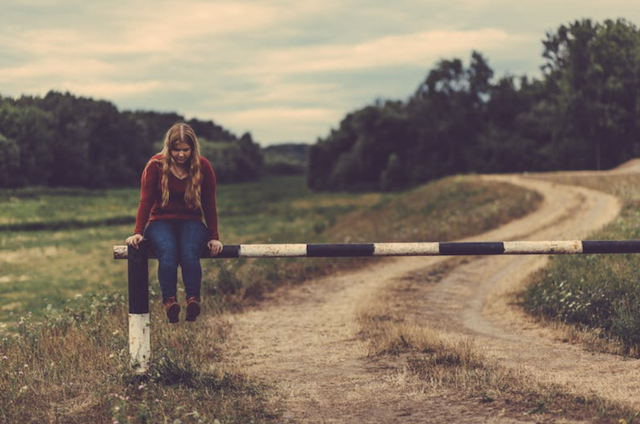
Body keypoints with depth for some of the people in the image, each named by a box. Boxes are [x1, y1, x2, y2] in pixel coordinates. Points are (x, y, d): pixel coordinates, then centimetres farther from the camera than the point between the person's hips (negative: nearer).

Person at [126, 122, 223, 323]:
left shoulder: (203, 167, 0)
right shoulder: (156, 165, -4)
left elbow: (210, 205, 4)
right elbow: (146, 201, -2)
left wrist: (214, 237, 2)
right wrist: (138, 233, -11)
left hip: (191, 222, 1)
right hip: (161, 222, -1)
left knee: (190, 254, -34)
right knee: (167, 253, -35)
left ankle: (193, 300, -38)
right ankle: (169, 301, -41)